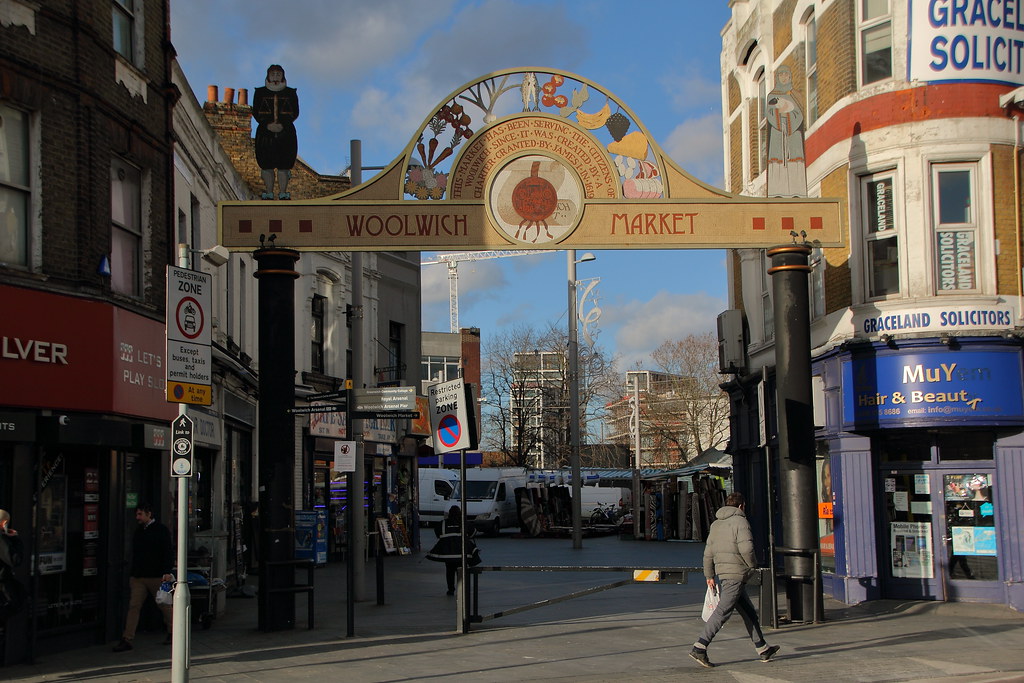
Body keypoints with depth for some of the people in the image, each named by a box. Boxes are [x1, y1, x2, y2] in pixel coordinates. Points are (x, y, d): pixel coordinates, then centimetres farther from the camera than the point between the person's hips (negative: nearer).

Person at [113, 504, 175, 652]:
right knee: (133, 606, -4)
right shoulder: (139, 532, 15)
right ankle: (127, 639, -6)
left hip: (156, 577, -6)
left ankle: (172, 633, 25)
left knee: (164, 605, 7)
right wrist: (133, 573, 16)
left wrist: (167, 572, -20)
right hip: (138, 577, 6)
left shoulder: (161, 530, -5)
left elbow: (168, 552, -10)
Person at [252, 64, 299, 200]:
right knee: (266, 165, -1)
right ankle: (269, 193, 5)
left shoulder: (290, 93, 8)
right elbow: (255, 112, 4)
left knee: (284, 165, -2)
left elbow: (295, 113, 3)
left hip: (285, 132, 0)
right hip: (265, 133, 0)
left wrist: (282, 125, -12)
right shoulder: (260, 92, 8)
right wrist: (268, 125, -12)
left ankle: (283, 193, 2)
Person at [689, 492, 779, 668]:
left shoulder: (715, 524, 17)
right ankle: (699, 648, -18)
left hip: (722, 573, 9)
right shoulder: (740, 521, -7)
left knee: (748, 612, 15)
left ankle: (763, 649, 20)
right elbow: (746, 548, -18)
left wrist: (709, 575, 16)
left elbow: (708, 552, 15)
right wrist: (752, 565, -2)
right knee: (723, 612, -11)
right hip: (736, 574, -9)